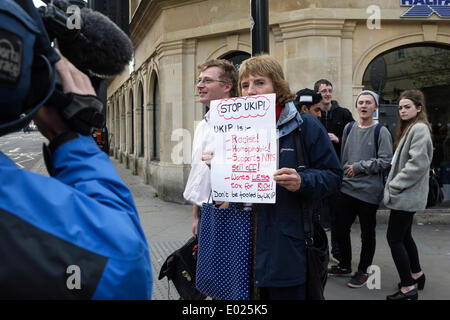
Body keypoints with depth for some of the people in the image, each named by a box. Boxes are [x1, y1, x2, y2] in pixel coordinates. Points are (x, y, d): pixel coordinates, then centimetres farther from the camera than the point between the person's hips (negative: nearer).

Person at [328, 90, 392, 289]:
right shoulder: (349, 128, 10)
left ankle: (363, 271, 23)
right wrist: (344, 172, 12)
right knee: (340, 229, 11)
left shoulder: (381, 132, -5)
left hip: (369, 191, -5)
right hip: (347, 188, 5)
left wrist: (360, 166, -14)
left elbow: (386, 161, -12)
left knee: (367, 233, 8)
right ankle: (345, 265, 30)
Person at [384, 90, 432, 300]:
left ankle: (408, 287, 1)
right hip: (405, 195, 10)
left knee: (394, 238, -7)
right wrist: (393, 184, 10)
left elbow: (417, 164, -23)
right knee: (404, 236, 19)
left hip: (406, 195, -10)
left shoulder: (419, 129, -14)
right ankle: (417, 275, 34)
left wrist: (394, 186, -16)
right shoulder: (409, 128, 17)